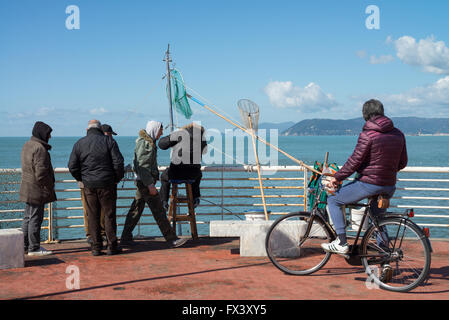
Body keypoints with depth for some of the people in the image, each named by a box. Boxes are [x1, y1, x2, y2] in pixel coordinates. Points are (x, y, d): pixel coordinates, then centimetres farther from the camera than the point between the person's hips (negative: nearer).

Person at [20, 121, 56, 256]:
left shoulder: (27, 145, 14)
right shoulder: (39, 148, -18)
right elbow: (41, 172, -22)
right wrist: (49, 189, -14)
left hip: (27, 189, 10)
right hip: (37, 190, -10)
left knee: (28, 217, 16)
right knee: (35, 218, -3)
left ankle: (24, 245, 24)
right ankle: (34, 248, 3)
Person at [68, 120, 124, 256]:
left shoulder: (79, 144, 4)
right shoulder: (108, 141, -2)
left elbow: (72, 167, 2)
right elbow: (118, 162, -7)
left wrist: (82, 179, 16)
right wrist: (117, 178, 6)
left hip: (89, 185, 2)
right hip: (107, 184, -2)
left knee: (93, 216, 8)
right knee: (109, 215, 5)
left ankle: (96, 247, 9)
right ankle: (112, 246, 8)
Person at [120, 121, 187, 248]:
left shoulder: (149, 142, 16)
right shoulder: (144, 143, -15)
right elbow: (141, 166, -20)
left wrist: (151, 182, 23)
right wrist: (150, 184, -23)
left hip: (143, 182, 10)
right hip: (145, 182, -10)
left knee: (136, 209, 12)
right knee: (159, 211, -6)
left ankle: (125, 238, 18)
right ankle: (172, 239, -2)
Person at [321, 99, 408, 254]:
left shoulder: (367, 135, -14)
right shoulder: (398, 134, 7)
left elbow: (355, 160, -15)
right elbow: (402, 163, 13)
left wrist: (337, 176, -3)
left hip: (368, 183, -7)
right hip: (389, 186, 7)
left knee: (333, 200, 8)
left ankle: (341, 243, 2)